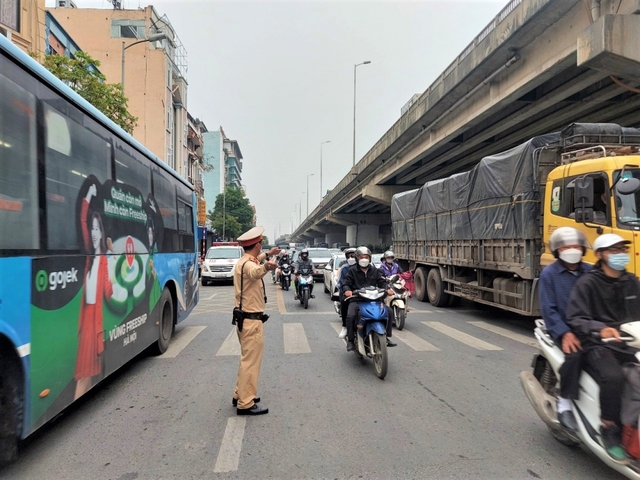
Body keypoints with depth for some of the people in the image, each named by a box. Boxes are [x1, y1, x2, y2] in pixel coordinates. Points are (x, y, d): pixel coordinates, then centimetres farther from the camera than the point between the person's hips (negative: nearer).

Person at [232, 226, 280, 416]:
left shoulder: (242, 261, 10)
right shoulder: (248, 264, -21)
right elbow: (255, 272, -48)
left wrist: (267, 255, 50)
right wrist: (266, 267, -69)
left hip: (245, 317, 11)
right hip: (251, 320, -11)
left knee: (247, 358, 21)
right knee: (251, 361, -4)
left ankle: (241, 394, 31)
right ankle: (245, 404, 2)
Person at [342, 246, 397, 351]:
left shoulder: (375, 271, 15)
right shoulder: (352, 271, 5)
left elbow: (382, 282, 11)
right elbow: (346, 283, -1)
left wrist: (387, 289, -10)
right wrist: (347, 290, -25)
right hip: (356, 299, -3)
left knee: (388, 311, -11)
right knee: (350, 315, -28)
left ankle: (386, 337, 3)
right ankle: (350, 340, -9)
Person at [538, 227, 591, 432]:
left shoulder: (590, 272, 9)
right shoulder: (549, 274, -3)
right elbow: (548, 309, -8)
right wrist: (565, 333, -19)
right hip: (564, 329, -4)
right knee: (575, 353, -32)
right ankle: (565, 404, -15)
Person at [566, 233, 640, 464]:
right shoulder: (587, 283, -6)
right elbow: (575, 319, -13)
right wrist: (600, 328, -31)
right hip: (598, 344, -6)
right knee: (613, 377, -32)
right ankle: (609, 430, -13)